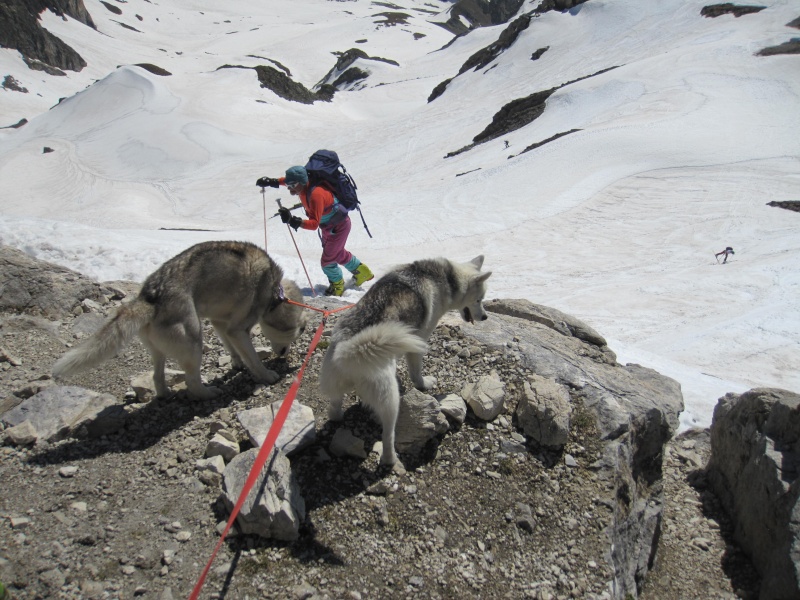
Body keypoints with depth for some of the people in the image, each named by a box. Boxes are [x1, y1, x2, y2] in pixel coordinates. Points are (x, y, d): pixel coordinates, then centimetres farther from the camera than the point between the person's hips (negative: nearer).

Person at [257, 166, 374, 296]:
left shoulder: (316, 194, -39)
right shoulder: (302, 185, -14)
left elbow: (314, 223, -45)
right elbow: (288, 179, 11)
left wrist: (294, 221, -55)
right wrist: (272, 182, 0)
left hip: (339, 227, -9)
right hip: (328, 226, 9)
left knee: (327, 261, -2)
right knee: (337, 253, 28)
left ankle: (337, 286, 27)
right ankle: (362, 272, 48)